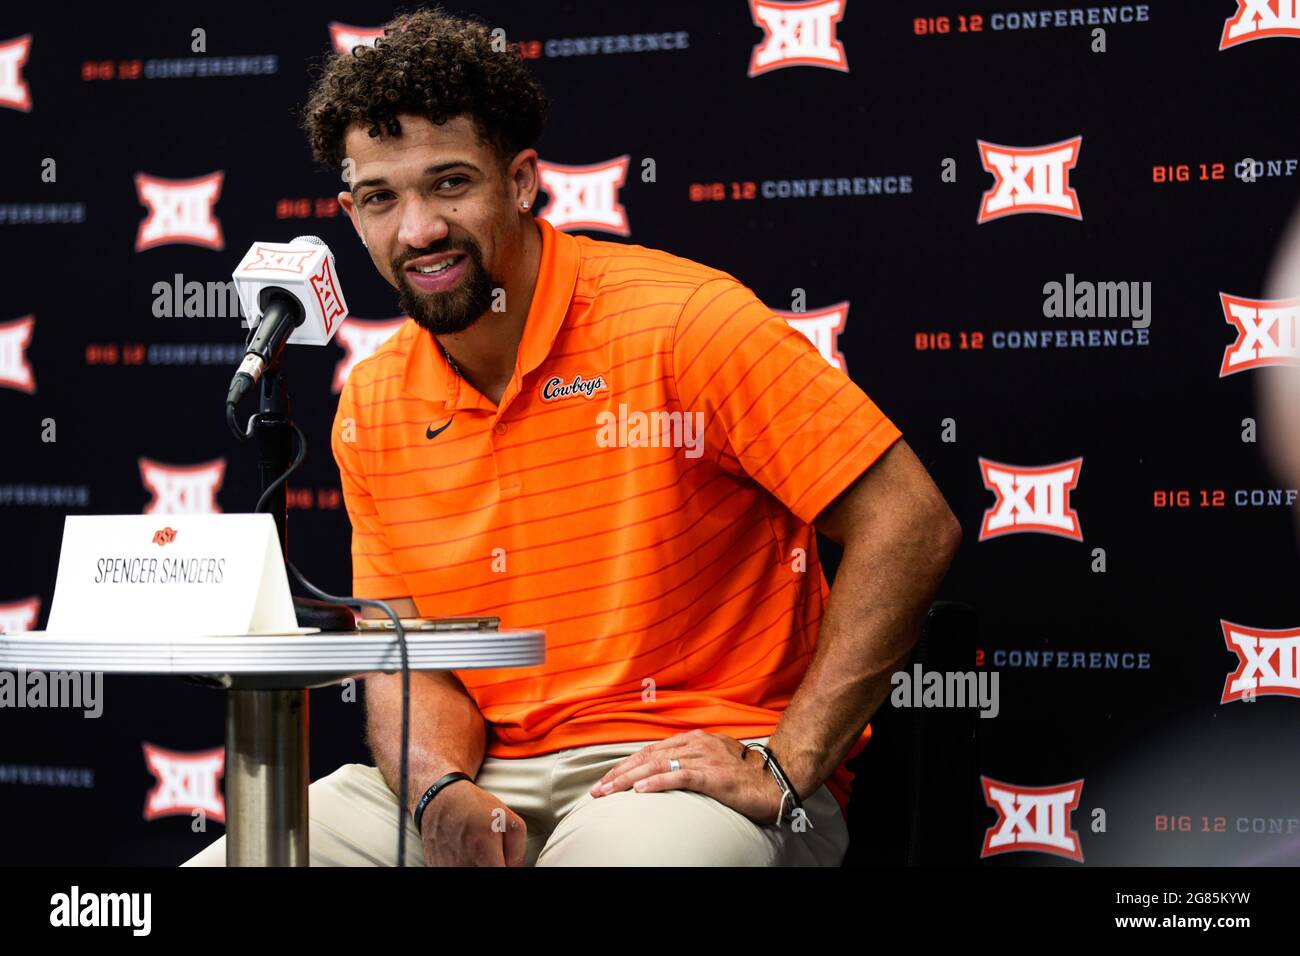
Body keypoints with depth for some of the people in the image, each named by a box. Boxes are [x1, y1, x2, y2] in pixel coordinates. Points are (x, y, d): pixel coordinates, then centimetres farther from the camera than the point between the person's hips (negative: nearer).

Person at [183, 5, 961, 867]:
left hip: (698, 771, -6)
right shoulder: (374, 409, 8)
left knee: (625, 849, -39)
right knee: (231, 857, -12)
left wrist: (785, 769, -17)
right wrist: (442, 789, -13)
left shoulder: (680, 321, -11)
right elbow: (407, 659, 11)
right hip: (493, 777, 6)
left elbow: (911, 529, -14)